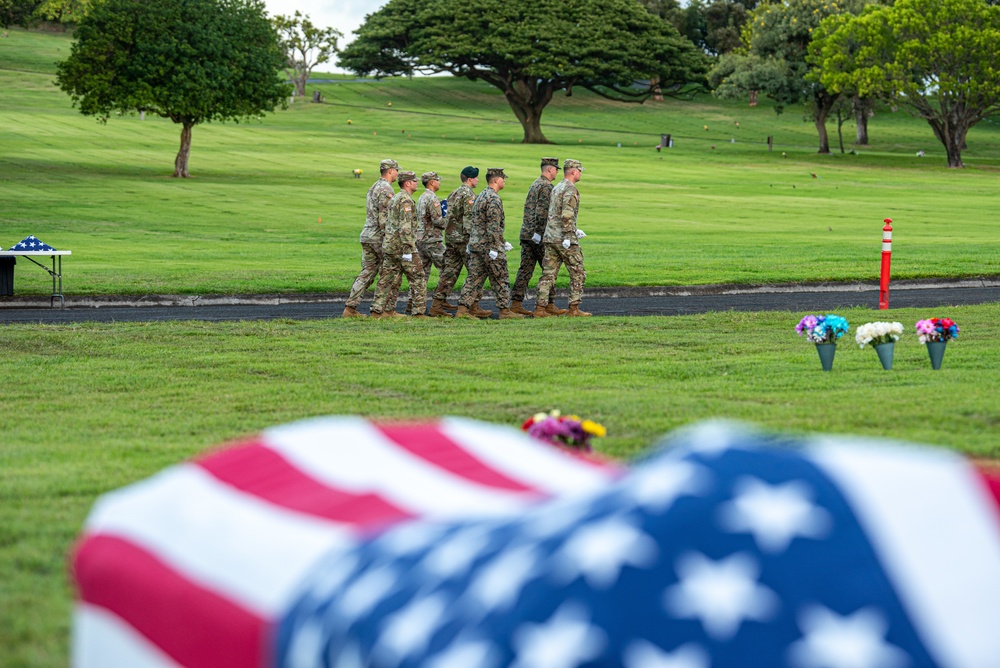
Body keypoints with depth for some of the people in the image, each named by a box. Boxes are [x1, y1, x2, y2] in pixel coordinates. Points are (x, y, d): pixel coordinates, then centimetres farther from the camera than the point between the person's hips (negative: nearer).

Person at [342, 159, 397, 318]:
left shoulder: (373, 187, 18)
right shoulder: (386, 189, -13)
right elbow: (384, 217, -20)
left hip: (366, 235, 9)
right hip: (380, 236, -8)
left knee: (367, 272, 6)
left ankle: (350, 307, -2)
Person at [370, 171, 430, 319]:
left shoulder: (394, 198, 18)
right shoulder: (406, 200, -13)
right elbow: (405, 226, -21)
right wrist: (408, 250, -24)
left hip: (389, 245, 9)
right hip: (402, 246, -9)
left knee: (388, 279, 10)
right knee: (417, 278, -3)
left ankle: (378, 309, 8)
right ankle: (419, 312, -4)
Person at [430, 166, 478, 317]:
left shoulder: (453, 193, 17)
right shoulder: (469, 194, -11)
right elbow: (469, 219, -19)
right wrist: (472, 240, -22)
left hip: (450, 236, 9)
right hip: (463, 238, -8)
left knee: (450, 271, 9)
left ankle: (438, 303, 6)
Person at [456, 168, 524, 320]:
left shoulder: (481, 196, 17)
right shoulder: (494, 198, -15)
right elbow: (493, 226, -21)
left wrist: (502, 242, 26)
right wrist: (494, 248, -20)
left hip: (475, 244, 9)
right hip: (488, 245, -9)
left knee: (475, 278, 7)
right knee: (501, 279, 1)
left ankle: (463, 309, 2)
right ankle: (505, 310, 5)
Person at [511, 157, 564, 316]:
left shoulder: (534, 185, 18)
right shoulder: (546, 186, -12)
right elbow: (541, 212, -20)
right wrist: (539, 233, -18)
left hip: (526, 233, 9)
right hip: (538, 236, -9)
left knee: (525, 269, 6)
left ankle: (516, 303, 3)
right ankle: (548, 304, 2)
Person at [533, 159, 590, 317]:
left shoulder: (556, 188, 18)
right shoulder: (570, 190, -11)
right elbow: (567, 215, -21)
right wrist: (568, 237, -22)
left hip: (550, 237, 8)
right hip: (564, 239, -8)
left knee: (548, 274, 6)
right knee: (577, 273, 1)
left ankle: (540, 308, 0)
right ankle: (574, 308, -1)